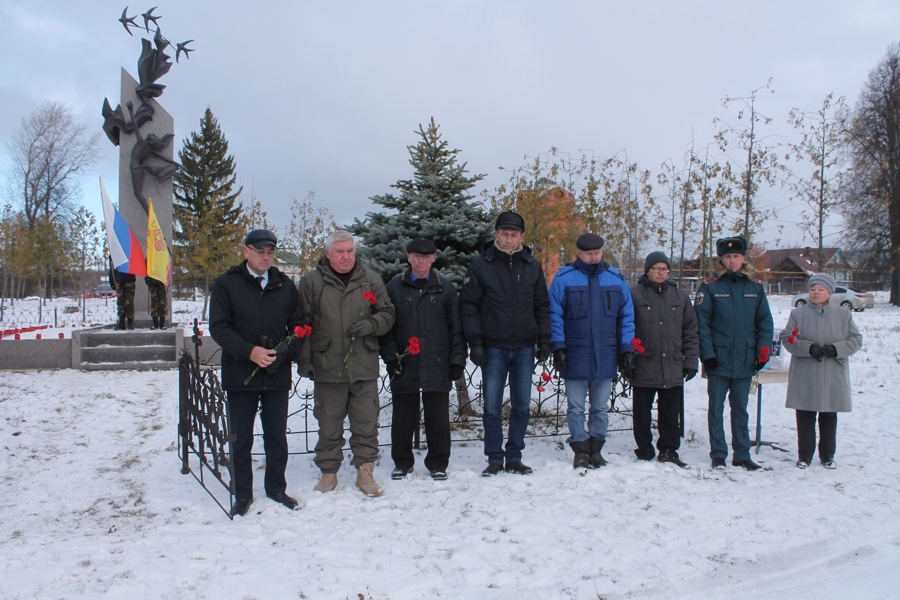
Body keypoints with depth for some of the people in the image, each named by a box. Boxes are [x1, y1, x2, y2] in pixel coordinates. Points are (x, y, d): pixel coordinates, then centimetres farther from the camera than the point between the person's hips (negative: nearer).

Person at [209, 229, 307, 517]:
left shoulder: (285, 285, 7)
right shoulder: (225, 284, 0)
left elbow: (300, 327, 7)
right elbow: (218, 327, -7)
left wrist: (283, 353, -11)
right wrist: (249, 351, -19)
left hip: (277, 375, 2)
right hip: (240, 375, -2)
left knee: (277, 437, 10)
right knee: (240, 439, 7)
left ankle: (276, 489, 27)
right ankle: (243, 495, 21)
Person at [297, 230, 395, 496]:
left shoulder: (370, 279, 9)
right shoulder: (311, 281, 3)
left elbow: (387, 314, 11)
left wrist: (371, 324, -10)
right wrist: (304, 359, -3)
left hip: (364, 367, 1)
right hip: (327, 367, -1)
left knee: (367, 424, 5)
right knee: (329, 425, 8)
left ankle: (365, 471, 17)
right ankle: (328, 472, 23)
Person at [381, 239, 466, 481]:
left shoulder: (445, 288, 7)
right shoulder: (394, 287, 6)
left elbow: (456, 327, 7)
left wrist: (457, 359, 1)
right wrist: (390, 355, -4)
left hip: (437, 365, 0)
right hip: (404, 366, 0)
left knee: (438, 418, 4)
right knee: (403, 417, 8)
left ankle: (438, 463, 20)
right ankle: (402, 463, 24)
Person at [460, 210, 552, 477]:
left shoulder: (532, 266, 7)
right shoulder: (481, 265, -2)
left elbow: (542, 307, 12)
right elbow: (468, 305, -3)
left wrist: (544, 340, 4)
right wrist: (474, 342, -10)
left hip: (524, 348, 3)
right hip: (493, 347, -2)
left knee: (522, 406, 7)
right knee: (492, 407, 3)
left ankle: (514, 457, 20)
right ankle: (494, 459, 15)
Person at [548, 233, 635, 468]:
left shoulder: (616, 279, 5)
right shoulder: (563, 278, -3)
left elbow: (627, 316, 8)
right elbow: (554, 315, -3)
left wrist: (626, 348, 2)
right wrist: (558, 347, -10)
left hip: (605, 357, 2)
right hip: (575, 357, -2)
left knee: (601, 407, 11)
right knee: (576, 408, 5)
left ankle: (596, 449, 23)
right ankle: (581, 449, 16)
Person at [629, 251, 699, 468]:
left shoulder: (680, 297, 11)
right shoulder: (634, 294, -2)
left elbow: (691, 332, 11)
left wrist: (691, 361, 6)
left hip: (673, 367, 3)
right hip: (643, 367, -3)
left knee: (671, 413, 10)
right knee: (642, 413, 7)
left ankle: (669, 451, 24)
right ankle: (644, 452, 20)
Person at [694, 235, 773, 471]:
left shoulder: (755, 287, 7)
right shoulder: (710, 287, -4)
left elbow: (765, 322, 9)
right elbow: (701, 323, -8)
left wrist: (763, 350, 0)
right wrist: (707, 354, -13)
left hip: (745, 362, 3)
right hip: (719, 362, -3)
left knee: (740, 410, 13)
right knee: (716, 409, 6)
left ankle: (742, 455, 21)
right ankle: (718, 455, 15)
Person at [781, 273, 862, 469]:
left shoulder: (844, 315, 7)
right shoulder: (798, 313, 4)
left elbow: (856, 340, 2)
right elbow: (786, 338, -3)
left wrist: (836, 349, -16)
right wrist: (808, 348, -19)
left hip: (833, 377, 1)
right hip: (804, 377, -1)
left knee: (829, 416, 11)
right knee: (805, 416, 4)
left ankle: (827, 455, 23)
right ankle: (804, 455, 15)